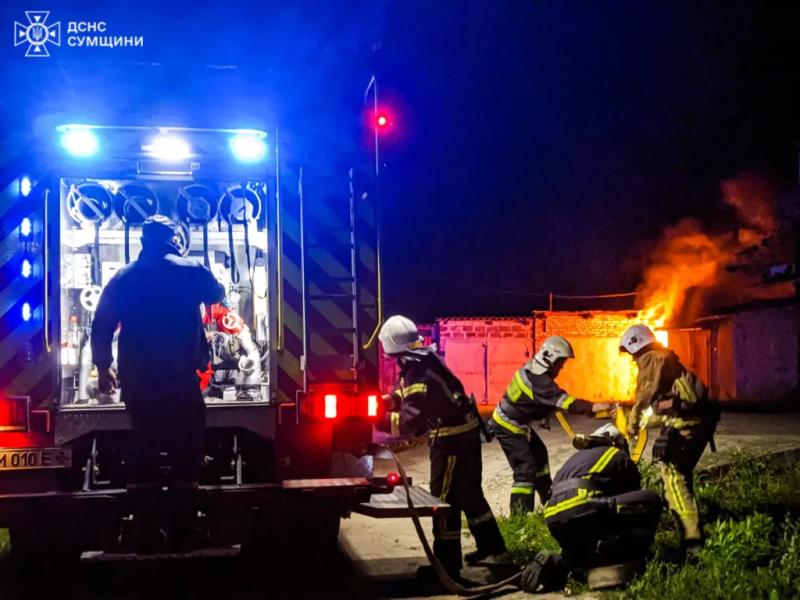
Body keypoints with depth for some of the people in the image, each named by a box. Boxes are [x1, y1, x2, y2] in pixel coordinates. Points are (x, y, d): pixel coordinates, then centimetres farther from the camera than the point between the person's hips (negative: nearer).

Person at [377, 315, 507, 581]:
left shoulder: (418, 372, -24)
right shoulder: (424, 360, 6)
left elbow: (410, 419, -28)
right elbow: (405, 395, 14)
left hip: (451, 437, -10)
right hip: (466, 429, 10)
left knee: (444, 498, -1)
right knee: (468, 492, 22)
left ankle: (447, 563, 6)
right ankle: (491, 545, 34)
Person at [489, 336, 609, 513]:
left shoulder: (533, 369, 2)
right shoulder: (537, 380, -28)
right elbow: (563, 400, -38)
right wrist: (592, 407, -46)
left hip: (518, 423, 11)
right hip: (508, 426, -11)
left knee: (539, 453, 24)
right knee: (526, 467, -16)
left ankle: (548, 497, 41)